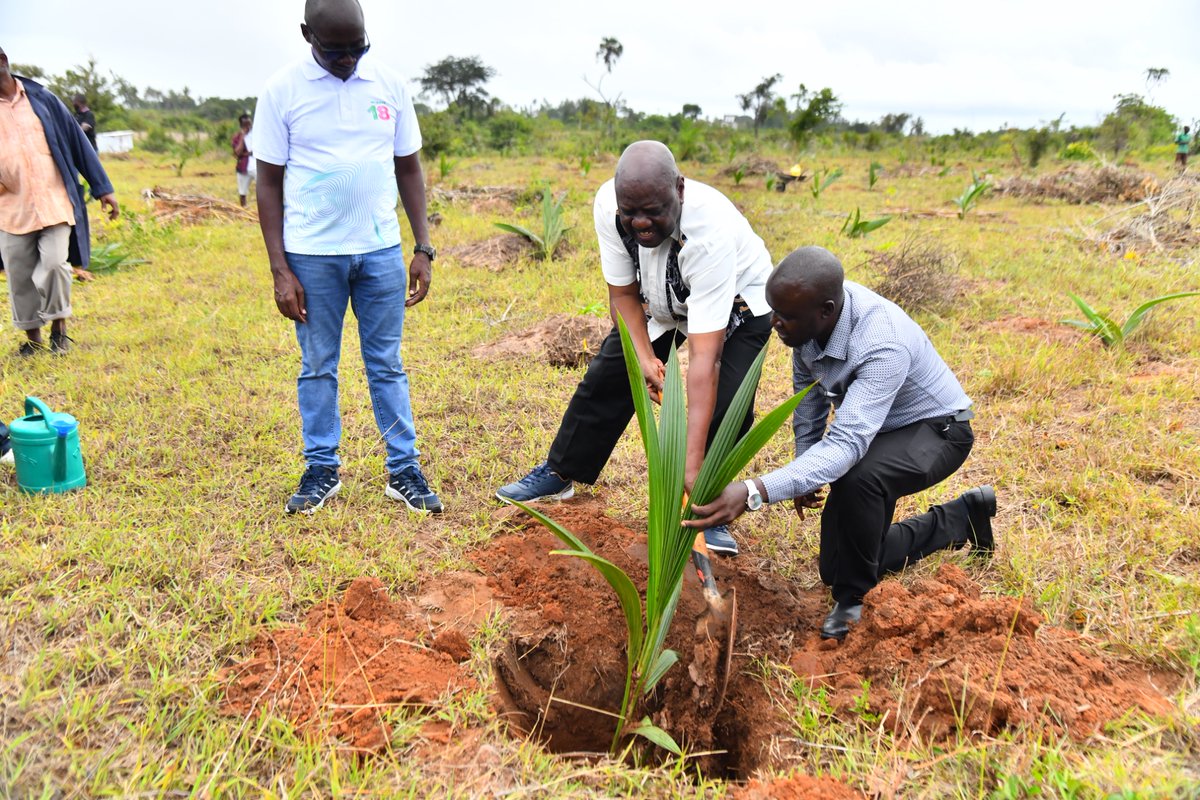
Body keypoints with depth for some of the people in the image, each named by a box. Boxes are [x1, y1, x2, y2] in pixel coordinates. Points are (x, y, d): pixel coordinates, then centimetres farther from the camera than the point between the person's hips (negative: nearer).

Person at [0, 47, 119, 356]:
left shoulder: (40, 98, 4)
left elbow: (77, 141, 7)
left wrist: (102, 188, 5)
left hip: (54, 201, -2)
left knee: (55, 263, -13)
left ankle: (59, 325, 10)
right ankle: (32, 336, 22)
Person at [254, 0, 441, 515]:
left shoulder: (389, 86, 4)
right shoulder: (283, 91, -3)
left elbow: (409, 169, 10)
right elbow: (269, 183, -1)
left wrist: (423, 249, 4)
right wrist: (279, 270, -6)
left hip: (382, 250, 2)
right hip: (312, 254, -1)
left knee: (387, 364, 8)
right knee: (318, 366, 8)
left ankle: (404, 471, 15)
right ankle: (322, 470, 21)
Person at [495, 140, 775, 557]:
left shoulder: (711, 232, -44)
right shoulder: (607, 204, -30)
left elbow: (705, 357, -47)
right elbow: (622, 293, -13)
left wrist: (692, 466, -50)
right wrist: (645, 357, -28)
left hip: (735, 300, -4)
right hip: (659, 300, 5)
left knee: (725, 405, -22)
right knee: (606, 378, 6)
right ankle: (558, 475, 27)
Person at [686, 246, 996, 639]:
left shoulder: (883, 345, -40)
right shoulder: (808, 315, -18)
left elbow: (846, 445, -49)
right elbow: (807, 388, 2)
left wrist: (754, 492, -59)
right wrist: (804, 469, 6)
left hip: (934, 430, -8)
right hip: (874, 428, 8)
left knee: (858, 476, -41)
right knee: (837, 567, 12)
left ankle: (851, 599, -15)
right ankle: (963, 517, 30)